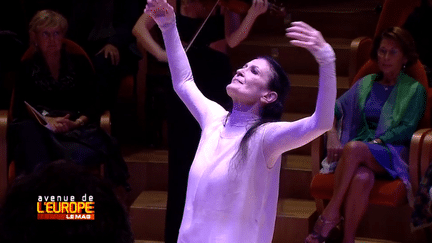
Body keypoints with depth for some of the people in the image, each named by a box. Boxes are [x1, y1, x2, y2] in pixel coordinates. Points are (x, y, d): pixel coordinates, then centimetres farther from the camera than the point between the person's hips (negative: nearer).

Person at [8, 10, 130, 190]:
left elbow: (92, 106, 10)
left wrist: (77, 122, -13)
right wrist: (48, 121, -15)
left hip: (77, 129, 0)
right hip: (40, 132, 0)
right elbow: (19, 109, 4)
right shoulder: (27, 69, 18)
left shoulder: (79, 64, 20)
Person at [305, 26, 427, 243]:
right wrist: (332, 136, -5)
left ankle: (331, 214, -34)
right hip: (359, 153, 3)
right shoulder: (365, 84, 22)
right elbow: (335, 109, 16)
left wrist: (374, 143, -13)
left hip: (391, 154, -3)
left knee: (353, 148, -38)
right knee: (362, 178, -37)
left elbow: (406, 130, -1)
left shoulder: (414, 90, 11)